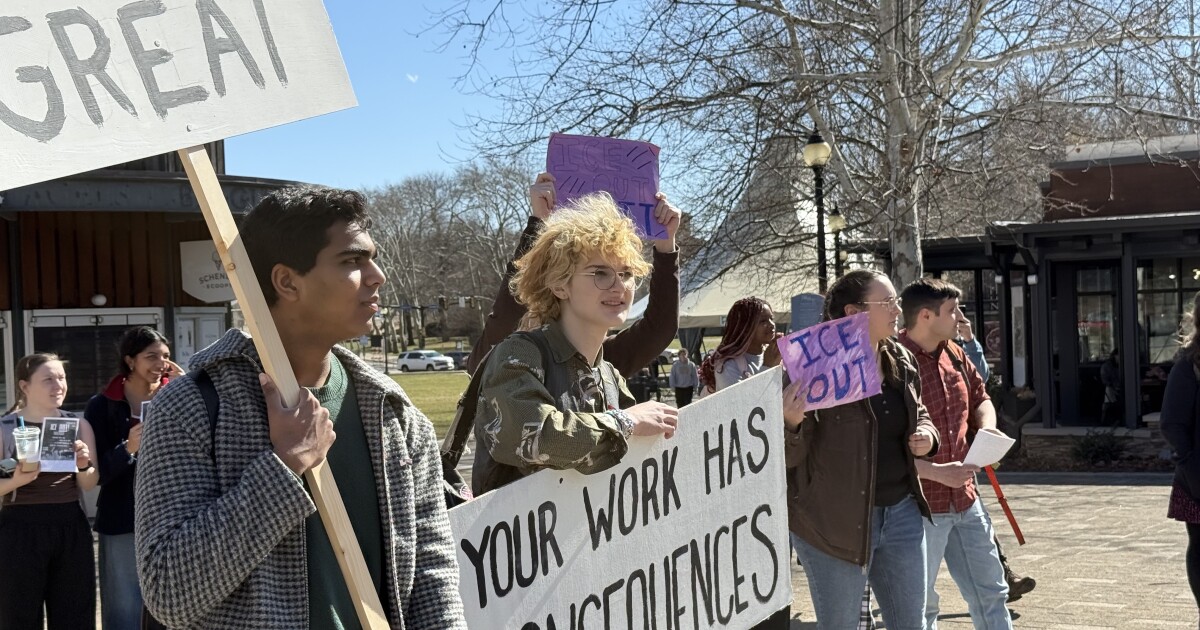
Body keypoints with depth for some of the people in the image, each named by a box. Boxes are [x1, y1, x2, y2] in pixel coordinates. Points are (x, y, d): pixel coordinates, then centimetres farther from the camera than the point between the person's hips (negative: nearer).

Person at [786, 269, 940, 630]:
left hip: (901, 512, 7)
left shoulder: (901, 361, 5)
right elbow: (787, 456, -16)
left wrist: (927, 435, 0)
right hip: (835, 519, -6)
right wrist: (790, 422, -38)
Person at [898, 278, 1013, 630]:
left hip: (964, 499, 8)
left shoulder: (954, 354, 7)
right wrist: (935, 472, -23)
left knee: (991, 594, 16)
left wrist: (987, 428, 0)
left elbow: (980, 398, 22)